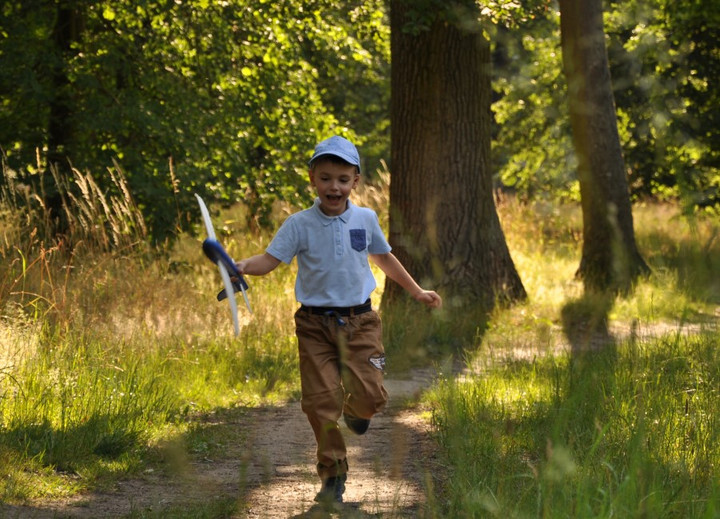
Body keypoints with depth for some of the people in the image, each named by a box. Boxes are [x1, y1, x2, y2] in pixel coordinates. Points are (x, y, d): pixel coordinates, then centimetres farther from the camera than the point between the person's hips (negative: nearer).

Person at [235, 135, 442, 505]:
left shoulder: (365, 219, 5)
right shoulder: (299, 225, -4)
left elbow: (383, 257, 21)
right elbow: (270, 259, -11)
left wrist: (416, 291, 29)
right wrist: (243, 266, -33)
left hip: (358, 321, 1)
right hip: (315, 324, -1)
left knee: (369, 396, -9)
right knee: (320, 401, -5)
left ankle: (355, 409, 30)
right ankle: (333, 475, 10)